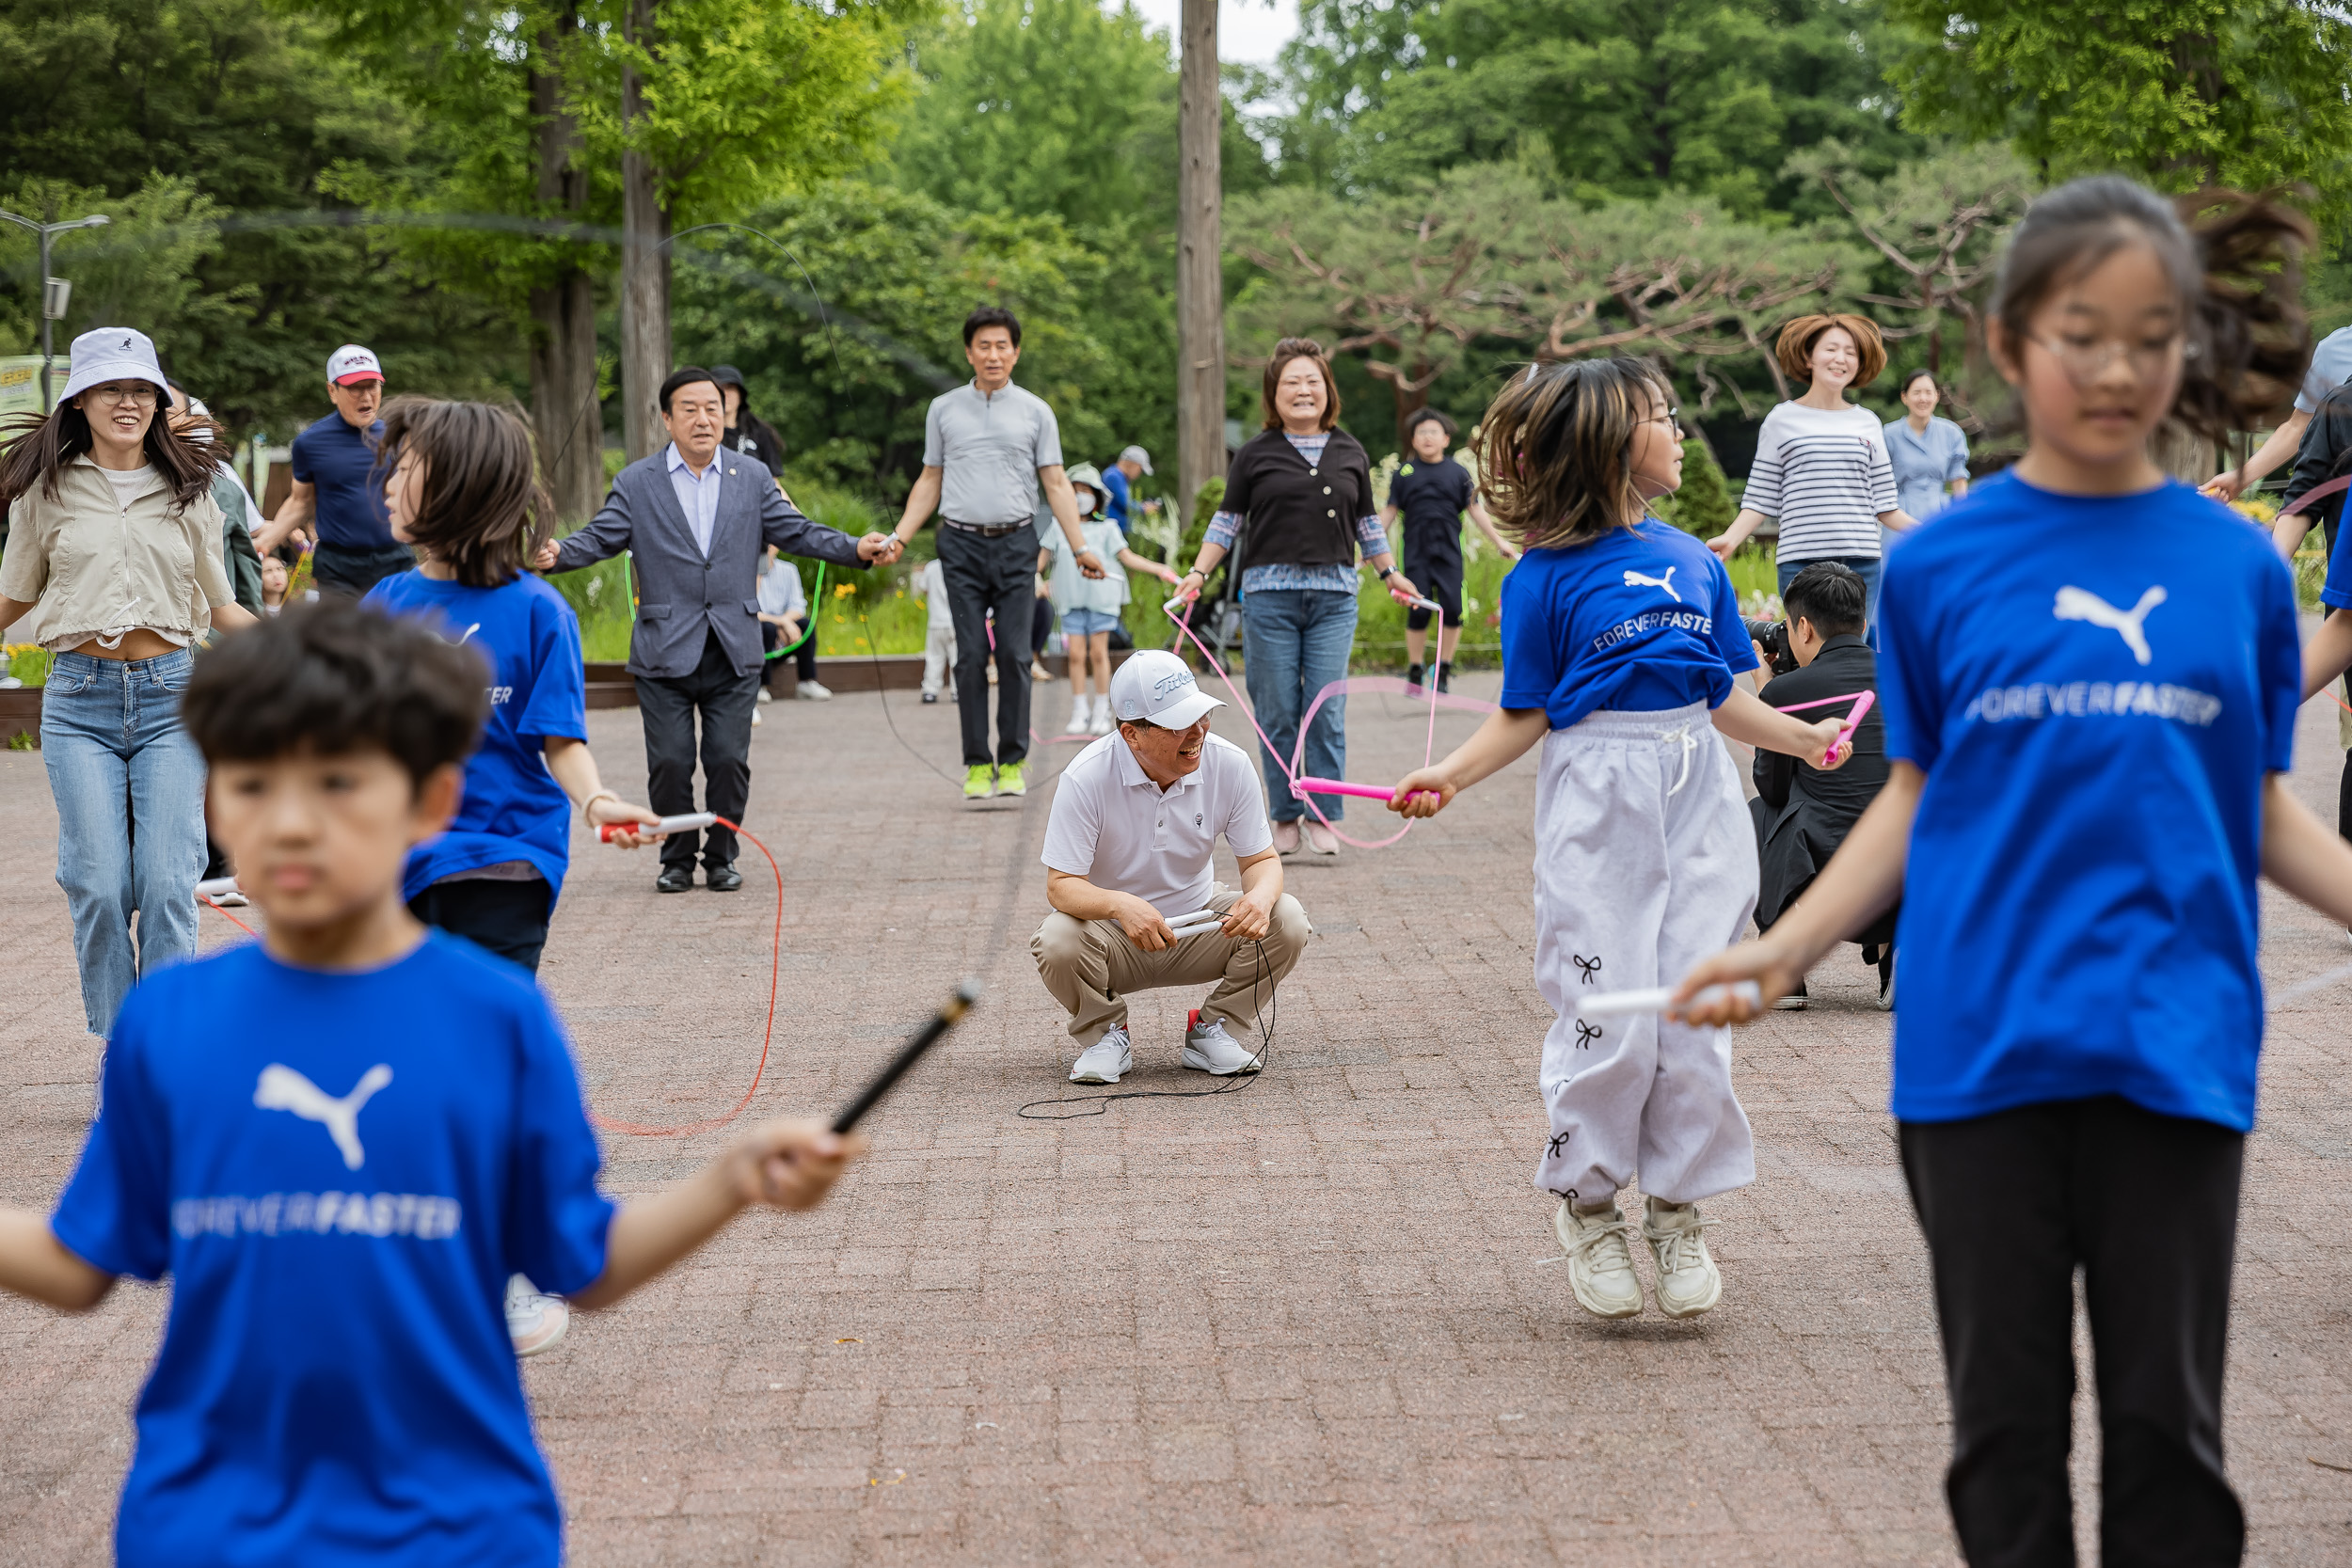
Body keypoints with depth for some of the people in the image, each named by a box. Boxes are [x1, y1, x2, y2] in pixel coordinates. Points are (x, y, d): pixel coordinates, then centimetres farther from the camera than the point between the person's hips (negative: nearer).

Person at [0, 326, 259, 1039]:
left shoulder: (188, 490, 11)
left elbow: (219, 608, 16)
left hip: (171, 696, 1)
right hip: (80, 701, 0)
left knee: (168, 887, -8)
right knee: (99, 889, -6)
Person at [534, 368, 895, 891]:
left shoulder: (752, 478, 10)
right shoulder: (636, 483, 4)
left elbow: (795, 531, 8)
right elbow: (600, 538, -3)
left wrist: (856, 549, -6)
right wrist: (557, 555, -24)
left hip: (733, 651, 1)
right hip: (664, 651, -1)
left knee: (729, 760, -1)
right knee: (670, 762, -2)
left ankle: (721, 857, 16)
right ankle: (677, 858, 16)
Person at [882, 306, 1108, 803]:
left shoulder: (1035, 412, 7)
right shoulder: (944, 409, 10)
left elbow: (1056, 483, 5)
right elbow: (930, 481, 15)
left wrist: (1080, 547, -3)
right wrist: (900, 538, 5)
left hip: (1016, 544, 0)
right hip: (961, 544, 1)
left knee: (1015, 654, -4)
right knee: (971, 657, -2)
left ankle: (1013, 762, 3)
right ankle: (977, 763, 2)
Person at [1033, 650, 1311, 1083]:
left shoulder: (1229, 764, -15)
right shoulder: (1086, 778, -23)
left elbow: (1261, 859, -6)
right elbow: (1060, 885, -24)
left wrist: (1260, 895, -32)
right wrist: (1120, 904, -46)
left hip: (1200, 920, 3)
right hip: (1115, 934, -3)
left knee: (1287, 921, -22)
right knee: (1058, 942, -35)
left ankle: (1212, 1032, 2)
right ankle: (1104, 1035, -1)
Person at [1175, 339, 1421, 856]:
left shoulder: (1351, 454, 12)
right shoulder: (1256, 454, 5)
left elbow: (1366, 523, 21)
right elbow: (1228, 521, 7)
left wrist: (1390, 574, 19)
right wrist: (1198, 573, -1)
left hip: (1334, 596, 1)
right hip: (1270, 593, -1)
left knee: (1327, 711, -3)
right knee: (1277, 713, 1)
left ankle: (1324, 818, 5)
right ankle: (1285, 817, 10)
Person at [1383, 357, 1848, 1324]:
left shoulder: (1692, 559, 10)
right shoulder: (1546, 576, -4)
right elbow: (1523, 716, -4)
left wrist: (1799, 738, 10)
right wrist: (1452, 776, -17)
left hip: (1697, 797, 5)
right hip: (1599, 800, -4)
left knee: (1695, 1018, 4)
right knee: (1611, 1024, -4)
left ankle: (1679, 1209, 17)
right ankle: (1586, 1204, 15)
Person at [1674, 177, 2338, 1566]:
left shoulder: (2235, 564, 3)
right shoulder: (1944, 565, 1)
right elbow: (1920, 790, 8)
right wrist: (1786, 947, -2)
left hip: (2173, 1050, 0)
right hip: (1984, 1040, 0)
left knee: (2168, 1424, 7)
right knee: (2008, 1417, 10)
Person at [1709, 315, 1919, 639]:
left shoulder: (1868, 423, 14)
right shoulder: (1782, 420, 6)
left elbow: (1883, 506, 14)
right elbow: (1761, 499, 4)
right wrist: (1730, 538, -11)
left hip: (1862, 564, 3)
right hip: (1801, 561, -3)